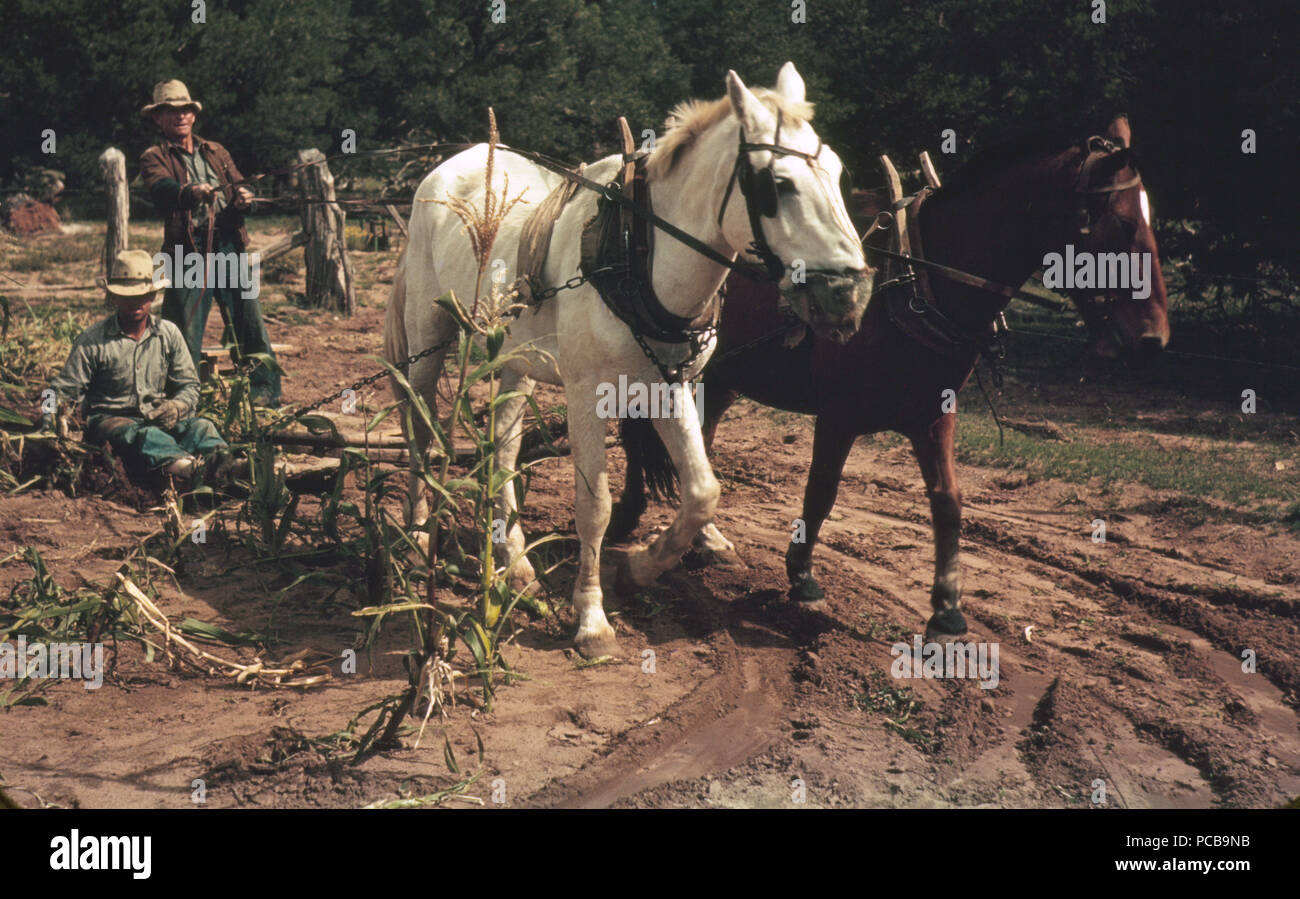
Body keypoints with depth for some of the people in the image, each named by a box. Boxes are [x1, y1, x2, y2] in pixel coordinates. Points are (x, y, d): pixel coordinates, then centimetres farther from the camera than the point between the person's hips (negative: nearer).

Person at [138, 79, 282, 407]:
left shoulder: (216, 152, 23)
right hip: (187, 251, -3)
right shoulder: (154, 158, 7)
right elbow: (160, 188, -14)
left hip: (229, 245, 4)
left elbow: (238, 185, 14)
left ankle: (265, 393, 8)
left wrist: (244, 196, -12)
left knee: (251, 322, 1)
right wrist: (189, 192, -36)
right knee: (184, 331, -4)